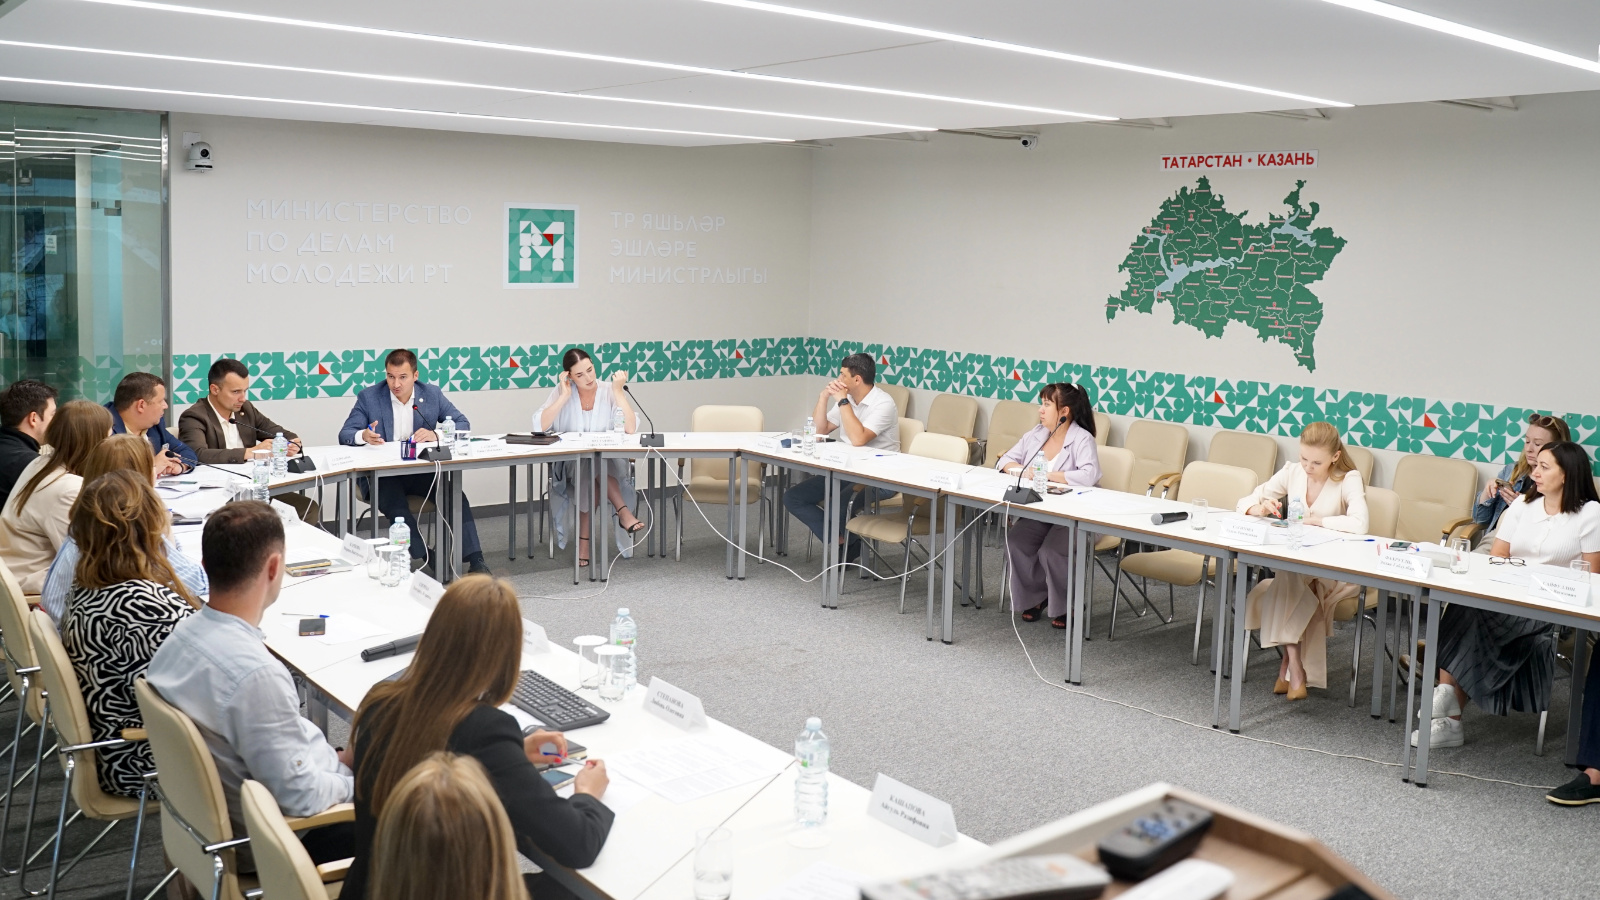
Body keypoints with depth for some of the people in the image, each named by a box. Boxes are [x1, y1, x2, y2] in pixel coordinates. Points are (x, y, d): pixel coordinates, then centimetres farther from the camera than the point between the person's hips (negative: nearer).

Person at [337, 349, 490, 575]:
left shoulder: (432, 394, 4)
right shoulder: (369, 397, -1)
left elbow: (462, 424, 3)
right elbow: (345, 435, -4)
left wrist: (436, 435, -18)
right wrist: (363, 435, -29)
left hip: (422, 471, 2)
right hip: (381, 474, -2)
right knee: (394, 501, -34)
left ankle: (474, 559, -26)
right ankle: (423, 557, -33)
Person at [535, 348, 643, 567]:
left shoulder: (609, 391, -4)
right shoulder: (562, 391, -1)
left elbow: (630, 429, -17)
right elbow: (540, 426, -15)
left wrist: (618, 391, -17)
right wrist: (565, 396, -15)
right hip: (570, 464, 0)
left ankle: (584, 541, -27)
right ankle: (623, 512, -29)